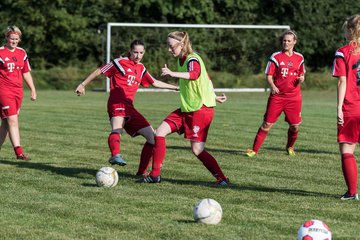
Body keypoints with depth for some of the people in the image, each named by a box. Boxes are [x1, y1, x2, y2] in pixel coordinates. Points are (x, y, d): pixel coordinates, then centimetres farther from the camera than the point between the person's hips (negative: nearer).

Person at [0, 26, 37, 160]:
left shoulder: (22, 53, 12)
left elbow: (26, 73, 20)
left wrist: (33, 90, 17)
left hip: (18, 91, 6)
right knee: (13, 120, -13)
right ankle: (19, 152, -17)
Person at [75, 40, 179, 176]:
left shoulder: (141, 68, 21)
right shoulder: (120, 63, 0)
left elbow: (154, 83, 34)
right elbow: (99, 71, 5)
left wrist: (176, 87, 37)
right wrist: (83, 85, 5)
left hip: (129, 108, 8)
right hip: (117, 104, -8)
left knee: (152, 136, 4)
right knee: (117, 129, -38)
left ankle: (141, 172, 8)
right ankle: (116, 155, -67)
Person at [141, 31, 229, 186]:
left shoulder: (193, 59, -14)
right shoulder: (181, 60, 13)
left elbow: (194, 74, -39)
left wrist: (173, 74, -52)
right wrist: (213, 96, 33)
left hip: (201, 108, -9)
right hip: (187, 109, 9)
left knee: (197, 150, -11)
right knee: (159, 133, 0)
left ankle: (221, 178, 1)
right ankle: (155, 175, 7)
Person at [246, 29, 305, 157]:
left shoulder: (299, 58, 9)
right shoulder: (276, 57, 0)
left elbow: (302, 74, 19)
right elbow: (269, 75, 0)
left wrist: (301, 79, -4)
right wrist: (272, 86, -19)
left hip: (294, 97, 2)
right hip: (277, 95, -2)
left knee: (295, 126, 1)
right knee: (267, 124, -5)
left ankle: (290, 147, 28)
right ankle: (254, 149, 1)